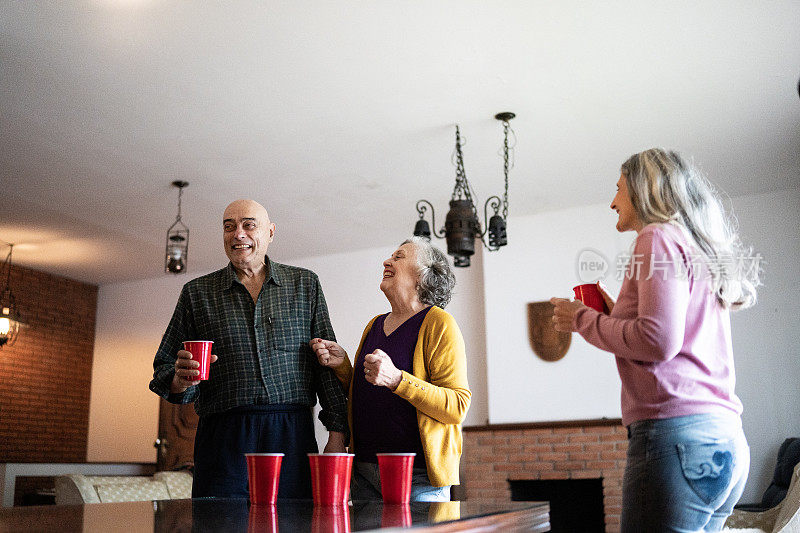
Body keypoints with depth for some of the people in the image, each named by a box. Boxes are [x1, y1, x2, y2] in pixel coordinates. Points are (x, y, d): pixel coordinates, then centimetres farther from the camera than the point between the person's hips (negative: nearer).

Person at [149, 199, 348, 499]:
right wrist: (181, 379, -11)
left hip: (293, 438, 0)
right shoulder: (197, 293, 11)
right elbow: (164, 370, 13)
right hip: (224, 438, 0)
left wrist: (337, 434, 1)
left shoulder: (305, 284, 12)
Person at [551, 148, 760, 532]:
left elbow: (658, 340, -16)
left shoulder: (659, 236, -4)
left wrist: (583, 319, -3)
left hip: (677, 432, -10)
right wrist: (618, 314, 22)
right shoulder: (703, 251, 24)